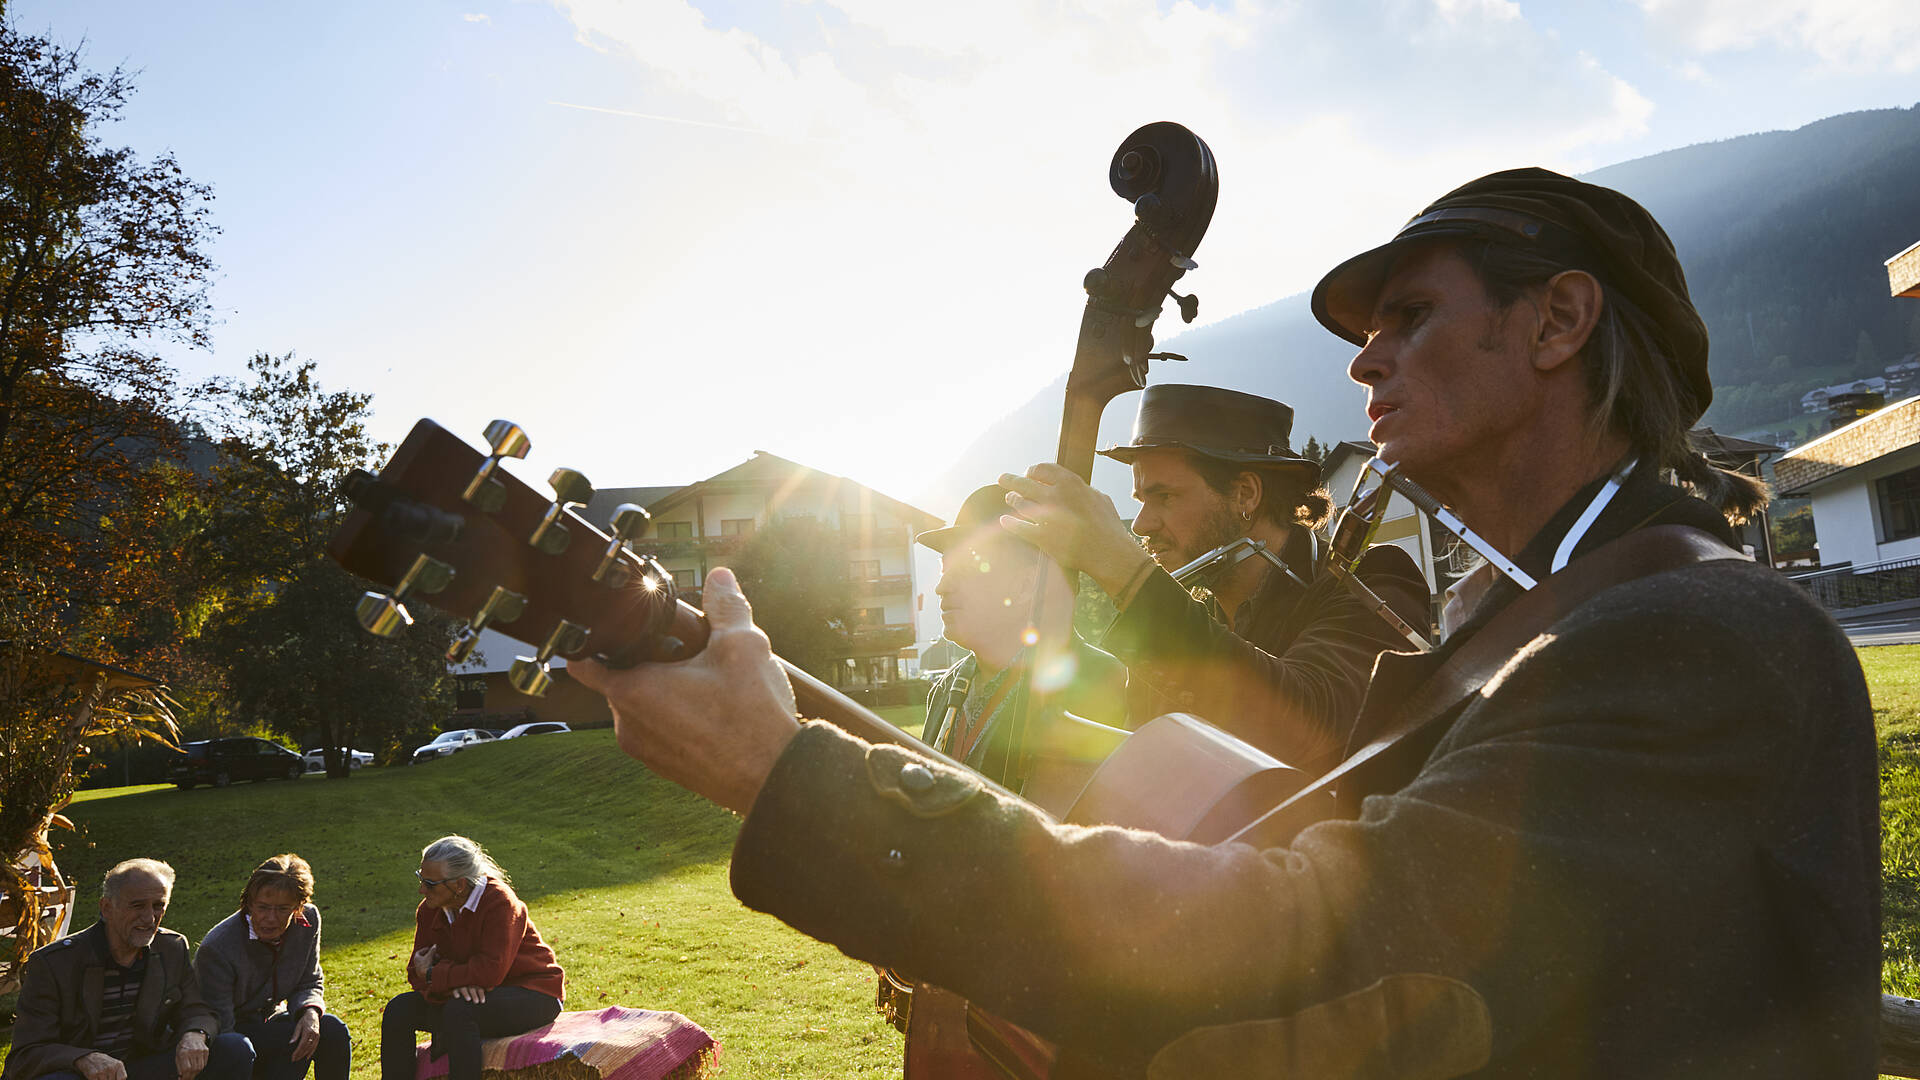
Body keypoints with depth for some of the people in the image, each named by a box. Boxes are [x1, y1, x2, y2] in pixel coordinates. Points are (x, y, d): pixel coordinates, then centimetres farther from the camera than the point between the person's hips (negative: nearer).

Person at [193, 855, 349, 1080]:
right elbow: (218, 1028, -26)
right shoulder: (216, 949, -26)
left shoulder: (308, 920, -10)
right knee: (297, 1040, -29)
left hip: (268, 1021, 5)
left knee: (332, 1029, -22)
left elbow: (309, 984, 2)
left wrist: (310, 1012, -21)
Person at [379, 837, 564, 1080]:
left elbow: (491, 971, -29)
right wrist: (453, 982, -25)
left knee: (459, 1011, -33)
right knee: (400, 1009, -9)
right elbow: (418, 969, -2)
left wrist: (432, 975, -17)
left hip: (532, 995, -7)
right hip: (474, 994, 7)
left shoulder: (499, 902, -22)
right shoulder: (430, 909, 0)